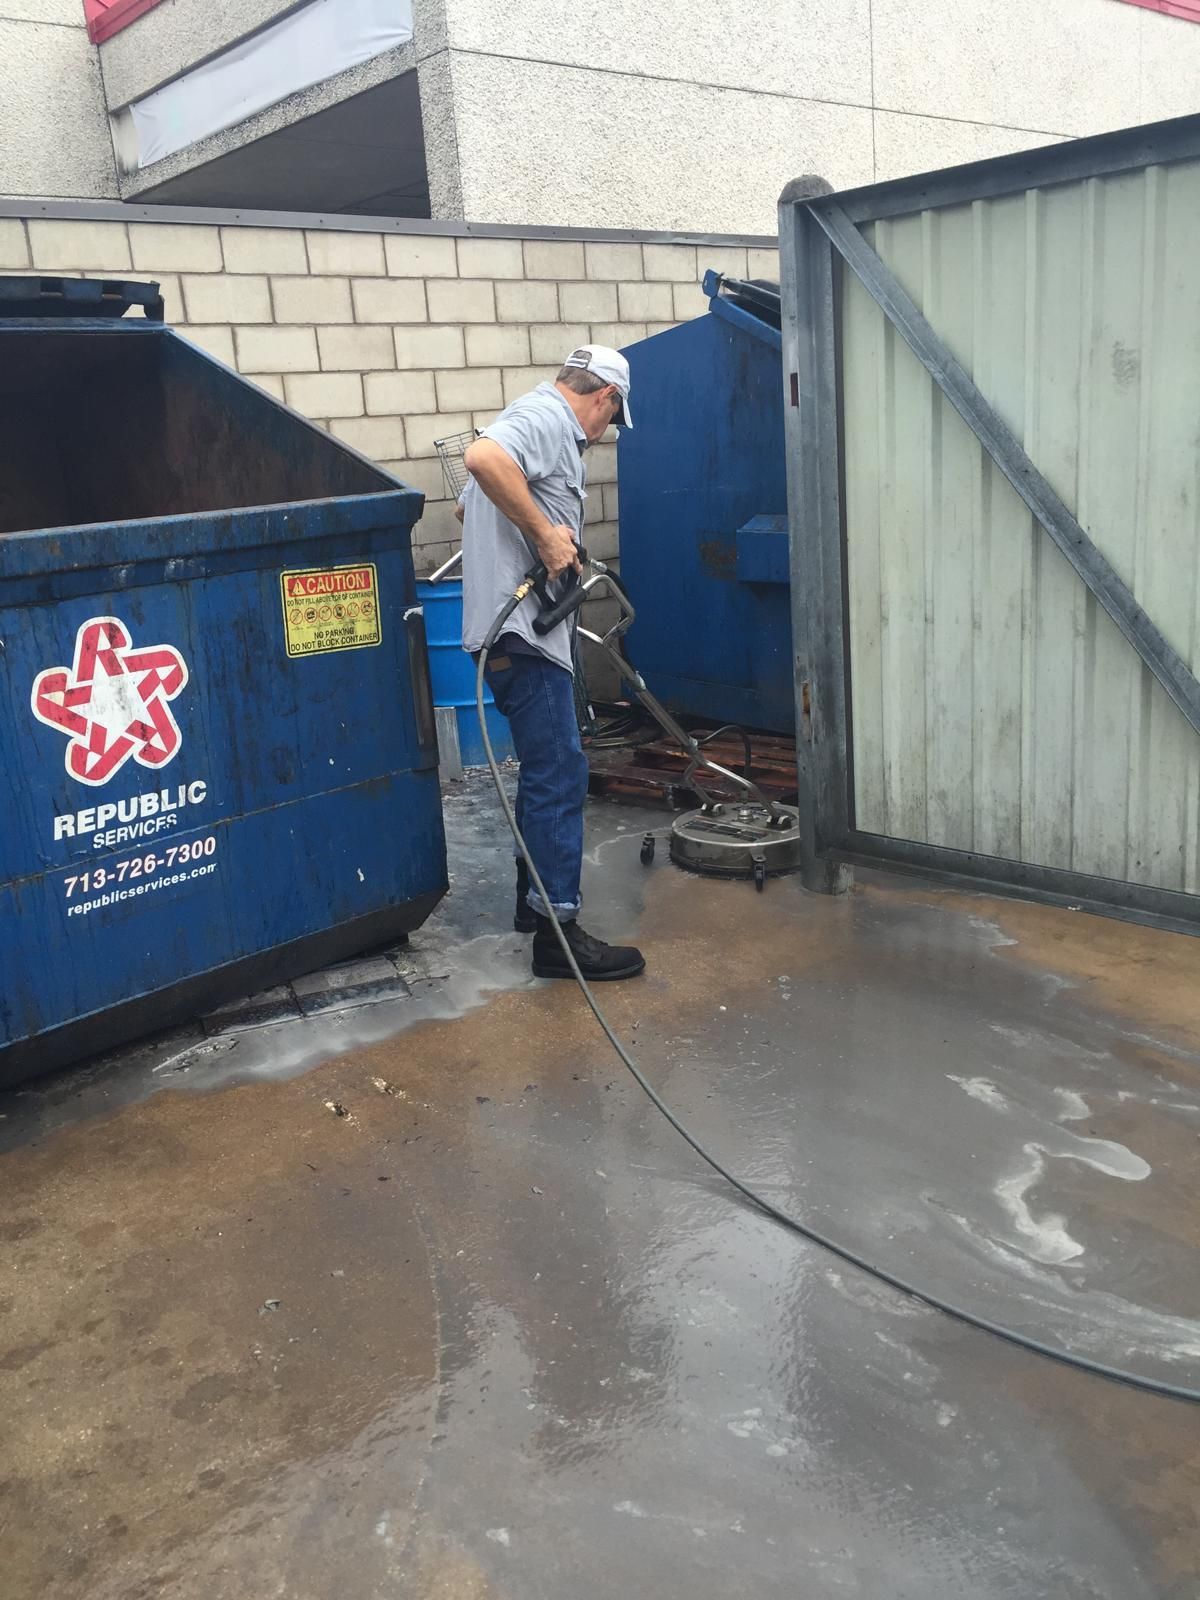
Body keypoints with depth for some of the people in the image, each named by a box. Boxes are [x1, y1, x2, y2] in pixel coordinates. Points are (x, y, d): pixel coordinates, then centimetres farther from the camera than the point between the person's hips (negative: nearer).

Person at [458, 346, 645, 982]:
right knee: (560, 775, -9)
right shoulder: (546, 417, -9)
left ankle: (535, 899, 29)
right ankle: (558, 931, -5)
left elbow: (468, 505, 33)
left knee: (545, 769, 18)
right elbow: (483, 457, -31)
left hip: (526, 627, 11)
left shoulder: (543, 421, 22)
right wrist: (545, 533, -24)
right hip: (523, 631, -11)